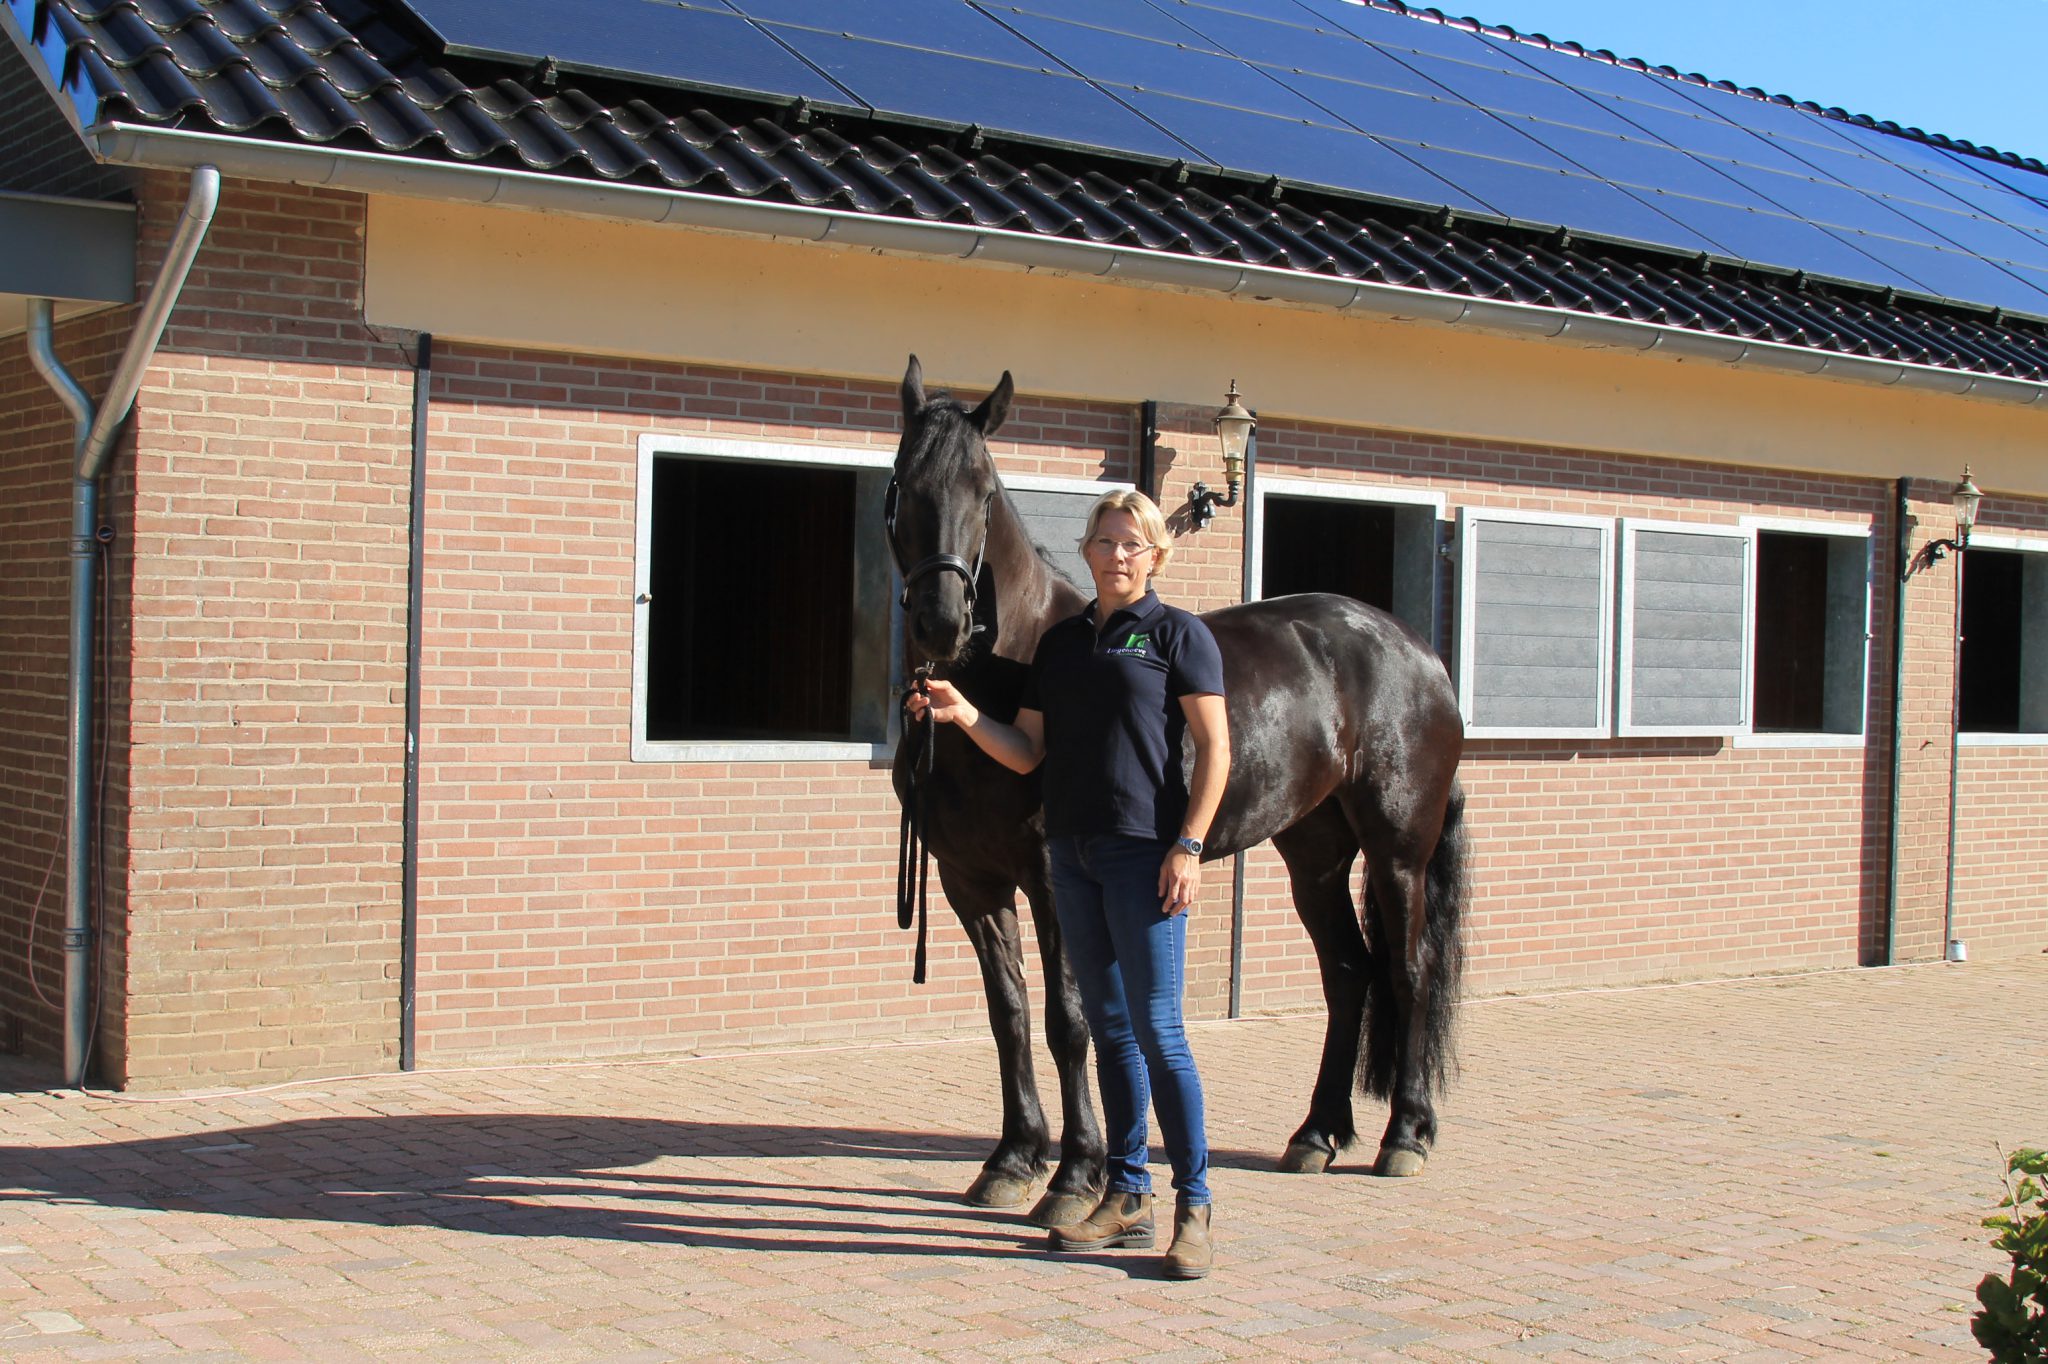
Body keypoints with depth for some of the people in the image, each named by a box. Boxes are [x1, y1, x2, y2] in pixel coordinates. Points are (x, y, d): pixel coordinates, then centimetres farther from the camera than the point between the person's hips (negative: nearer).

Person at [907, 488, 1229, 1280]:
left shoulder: (1178, 635, -2)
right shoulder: (1060, 643, 14)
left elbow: (1214, 748, -6)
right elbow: (1027, 753, 12)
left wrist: (1188, 846, -14)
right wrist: (963, 715, -4)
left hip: (1145, 851, -6)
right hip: (1073, 852, 6)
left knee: (1157, 1031, -7)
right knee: (1109, 1029, 11)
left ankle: (1193, 1207, 1)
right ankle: (1126, 1198, 20)